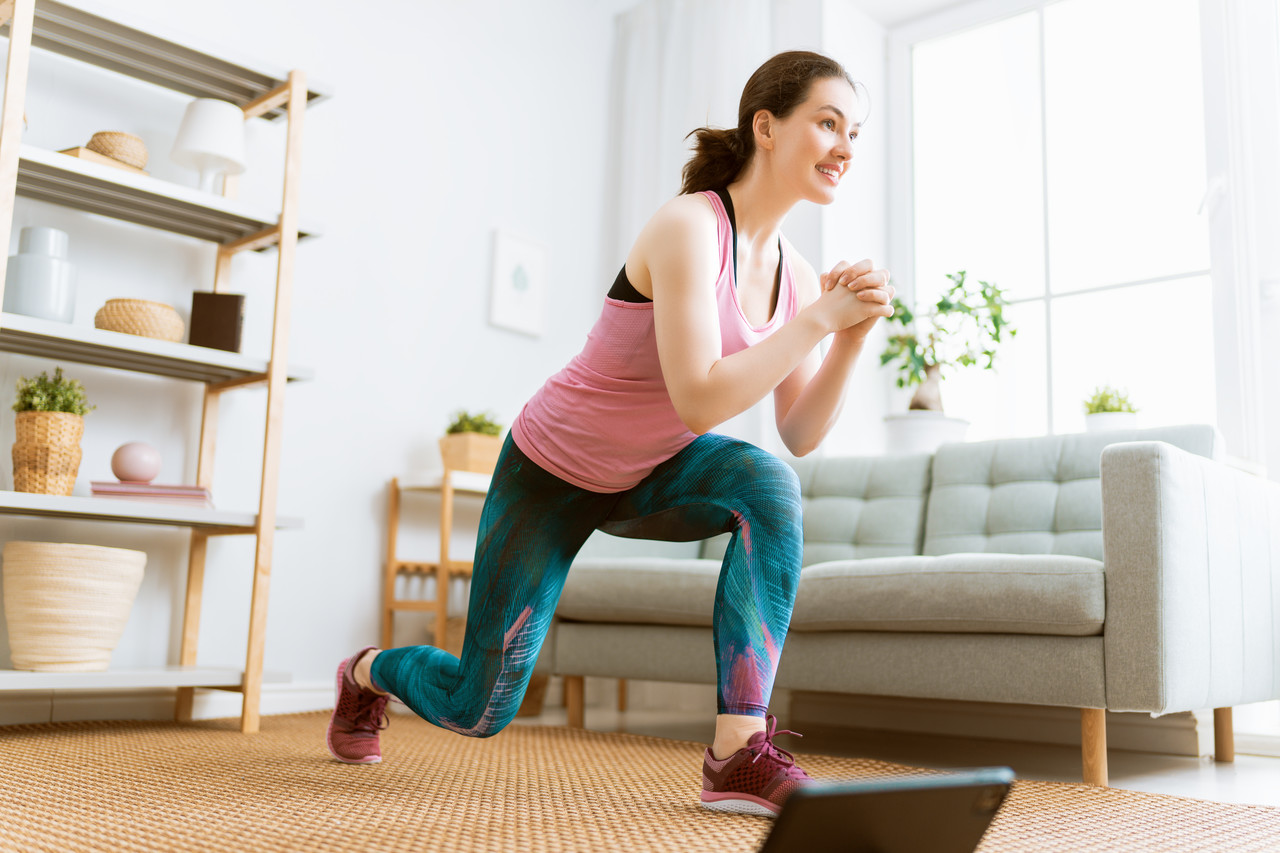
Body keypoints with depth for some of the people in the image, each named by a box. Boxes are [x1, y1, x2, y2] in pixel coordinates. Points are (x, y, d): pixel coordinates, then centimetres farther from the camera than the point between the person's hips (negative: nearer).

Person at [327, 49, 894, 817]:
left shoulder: (794, 271, -6)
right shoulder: (688, 227, -28)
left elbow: (800, 436, -8)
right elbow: (699, 402, -37)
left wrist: (855, 335, -20)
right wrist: (820, 319, -32)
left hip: (651, 474, 6)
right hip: (554, 472, -5)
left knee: (770, 484, -29)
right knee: (478, 711, 5)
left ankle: (740, 753, -24)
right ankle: (368, 671, 43)